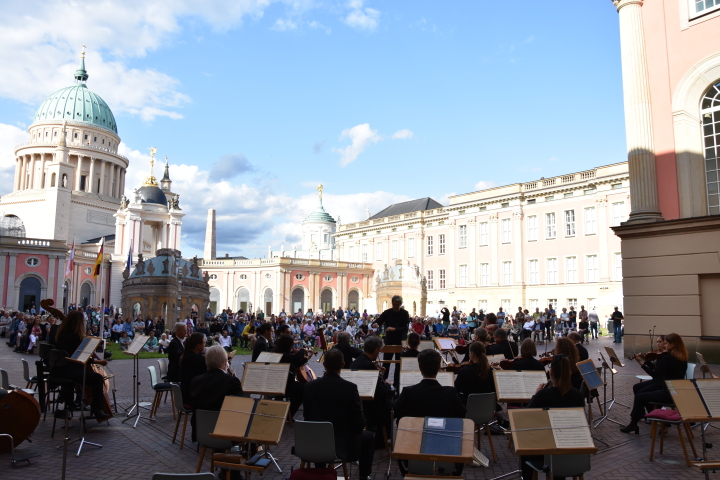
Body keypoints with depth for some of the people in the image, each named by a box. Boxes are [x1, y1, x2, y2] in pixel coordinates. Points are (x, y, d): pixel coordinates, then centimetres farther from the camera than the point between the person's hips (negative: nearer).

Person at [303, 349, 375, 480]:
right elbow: (359, 423, -14)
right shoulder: (350, 388, -20)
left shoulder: (309, 386, -11)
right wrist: (357, 428, 9)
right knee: (369, 437, 24)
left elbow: (307, 416, 2)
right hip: (343, 444, -3)